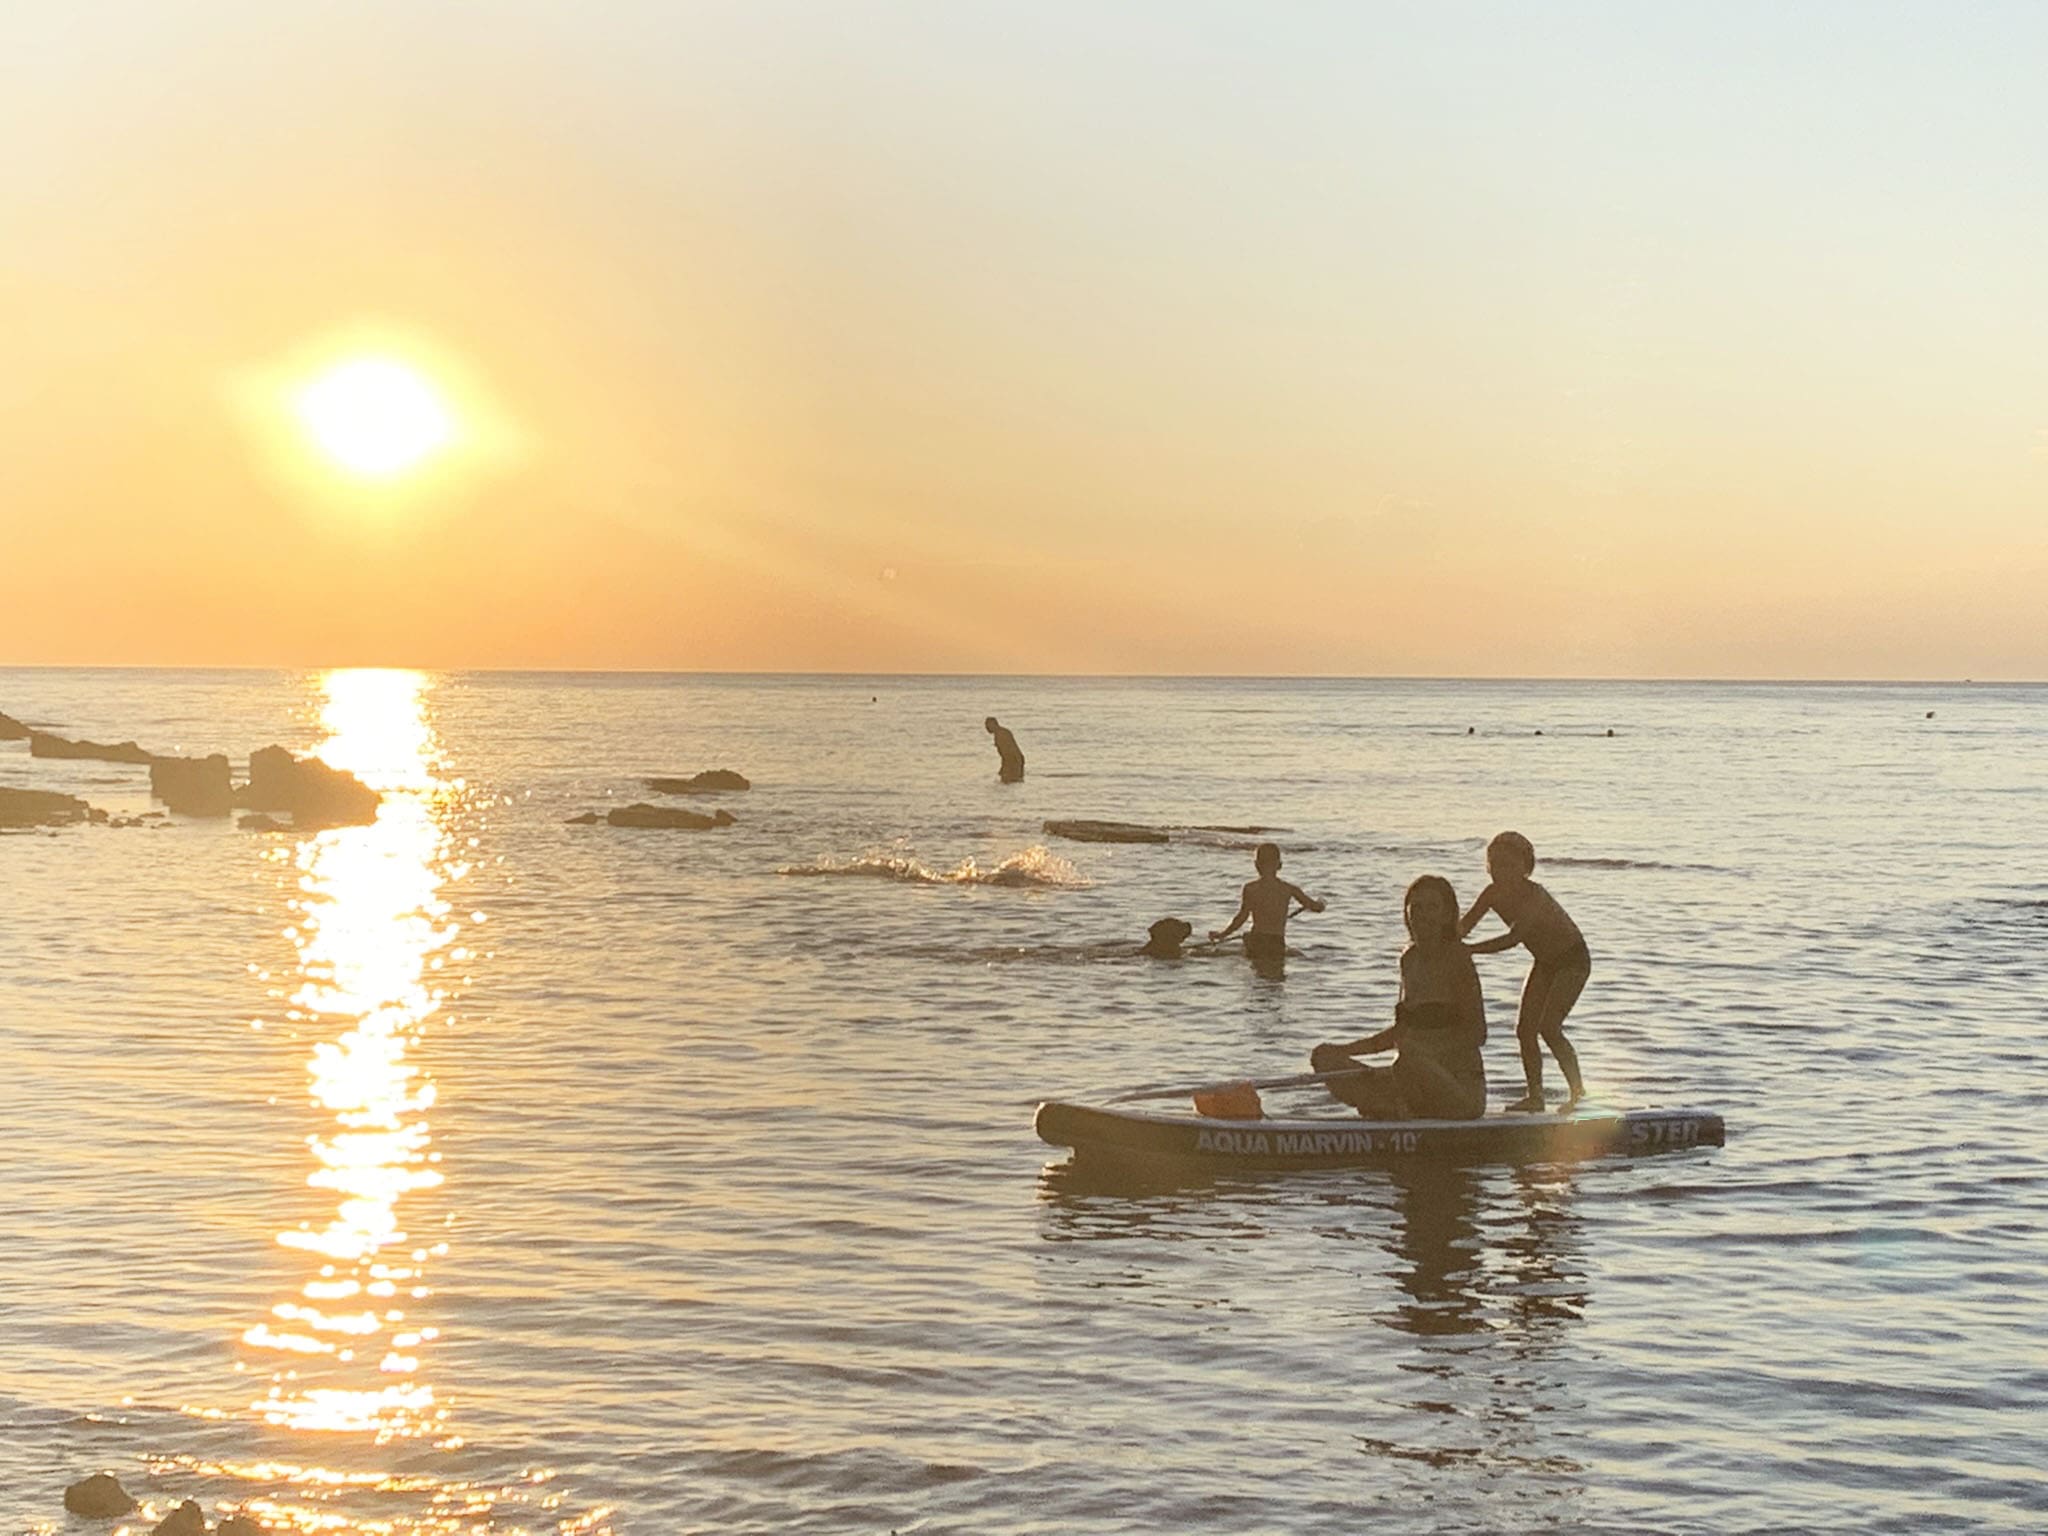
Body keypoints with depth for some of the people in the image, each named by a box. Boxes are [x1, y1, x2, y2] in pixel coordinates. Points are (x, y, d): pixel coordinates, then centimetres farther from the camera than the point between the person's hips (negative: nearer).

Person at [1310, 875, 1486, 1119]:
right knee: (1326, 1062, -5)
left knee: (1410, 1060, -39)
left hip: (1463, 1090, -7)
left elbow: (1477, 1034, -14)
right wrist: (1343, 1050, 15)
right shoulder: (1410, 958, 12)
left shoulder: (1456, 957, -9)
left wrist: (1427, 1050, -30)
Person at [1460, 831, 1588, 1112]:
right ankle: (1535, 1096, 8)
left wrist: (1468, 950, -51)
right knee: (1525, 1029, 0)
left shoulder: (1534, 895, -34)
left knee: (1549, 1027, -19)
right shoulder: (1493, 894, -12)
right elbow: (1464, 925, -16)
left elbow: (1513, 938, -45)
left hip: (1572, 959, -8)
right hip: (1544, 962, 8)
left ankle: (1578, 1090, -5)